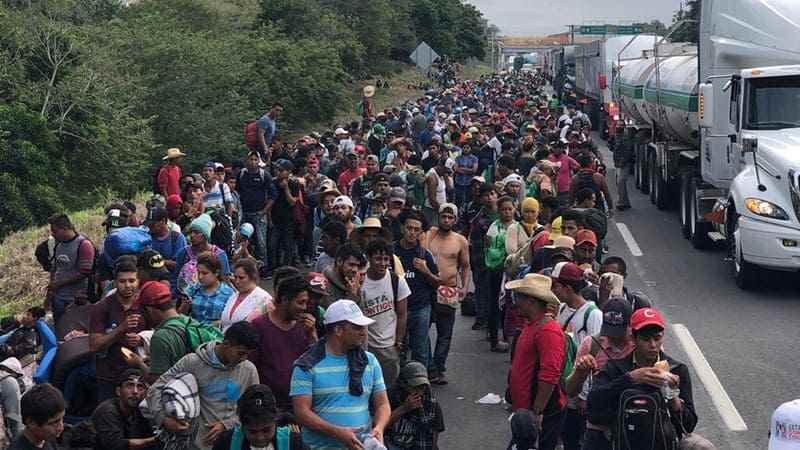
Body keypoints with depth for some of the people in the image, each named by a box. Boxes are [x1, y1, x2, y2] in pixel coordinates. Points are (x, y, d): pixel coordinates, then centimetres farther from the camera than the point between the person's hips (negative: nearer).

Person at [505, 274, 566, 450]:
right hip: (524, 410, 10)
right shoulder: (531, 325, 14)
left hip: (543, 415, -10)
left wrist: (537, 413, -25)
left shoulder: (548, 330, -19)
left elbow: (549, 375, -25)